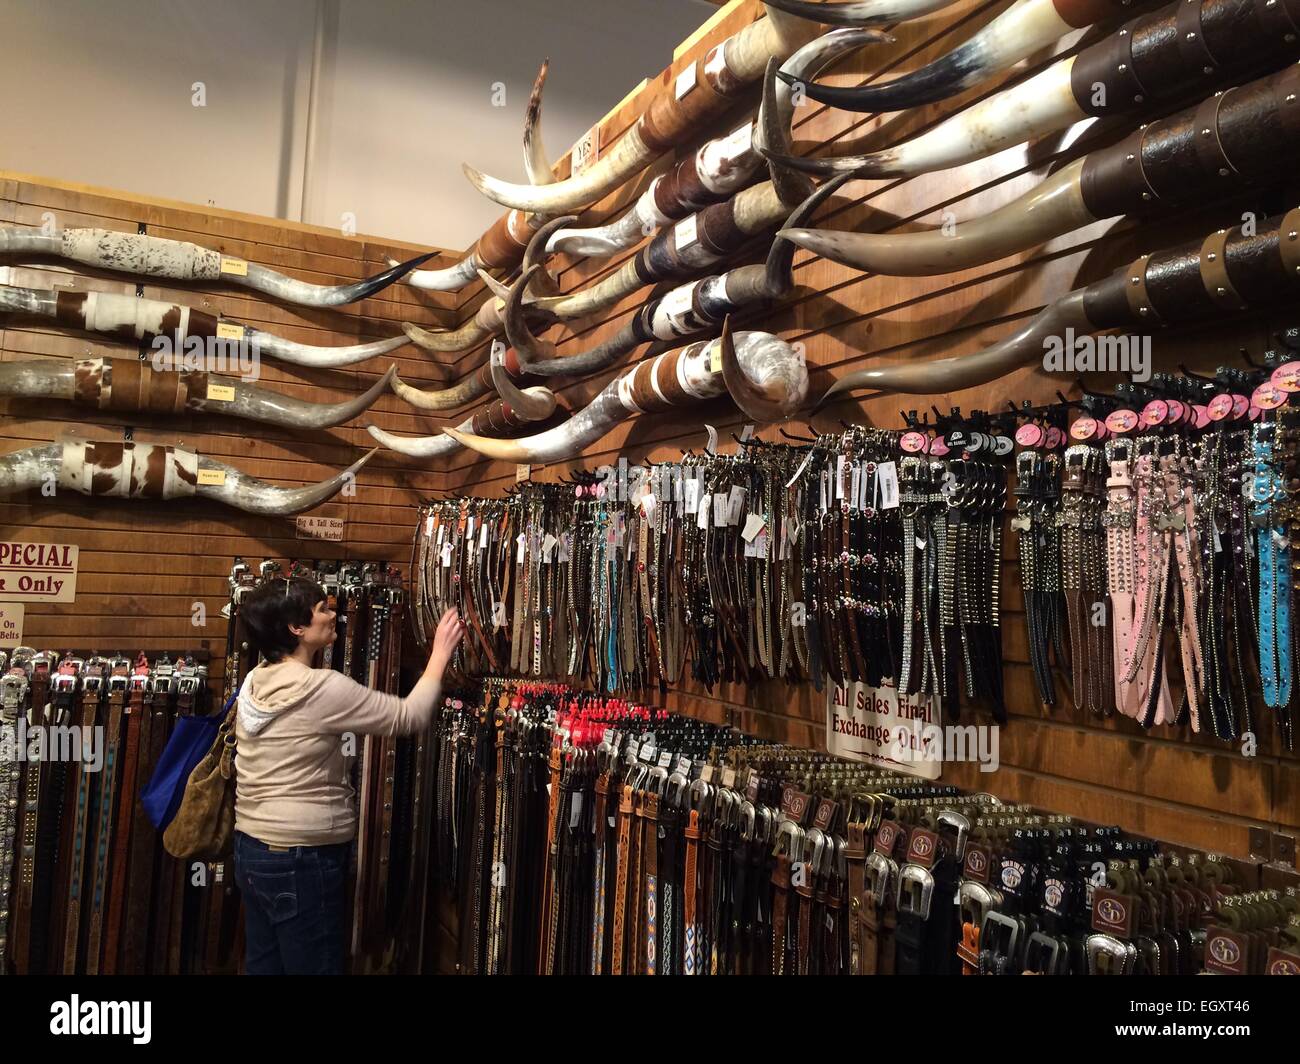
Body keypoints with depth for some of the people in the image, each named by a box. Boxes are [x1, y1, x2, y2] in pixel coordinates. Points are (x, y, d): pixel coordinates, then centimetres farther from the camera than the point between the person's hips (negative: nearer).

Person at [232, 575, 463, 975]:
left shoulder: (256, 681, 4)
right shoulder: (321, 687, -21)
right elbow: (410, 716, -16)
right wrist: (441, 653, -6)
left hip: (252, 850, 9)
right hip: (299, 859, -8)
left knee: (263, 965, 17)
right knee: (315, 966, 4)